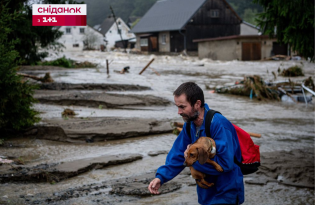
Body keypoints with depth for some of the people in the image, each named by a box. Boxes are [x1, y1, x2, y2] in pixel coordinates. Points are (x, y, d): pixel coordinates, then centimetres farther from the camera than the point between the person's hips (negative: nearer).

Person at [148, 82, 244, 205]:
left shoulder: (219, 125, -27)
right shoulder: (190, 125, -1)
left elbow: (225, 163, -32)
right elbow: (178, 154, 3)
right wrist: (160, 177, -11)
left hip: (225, 194, -7)